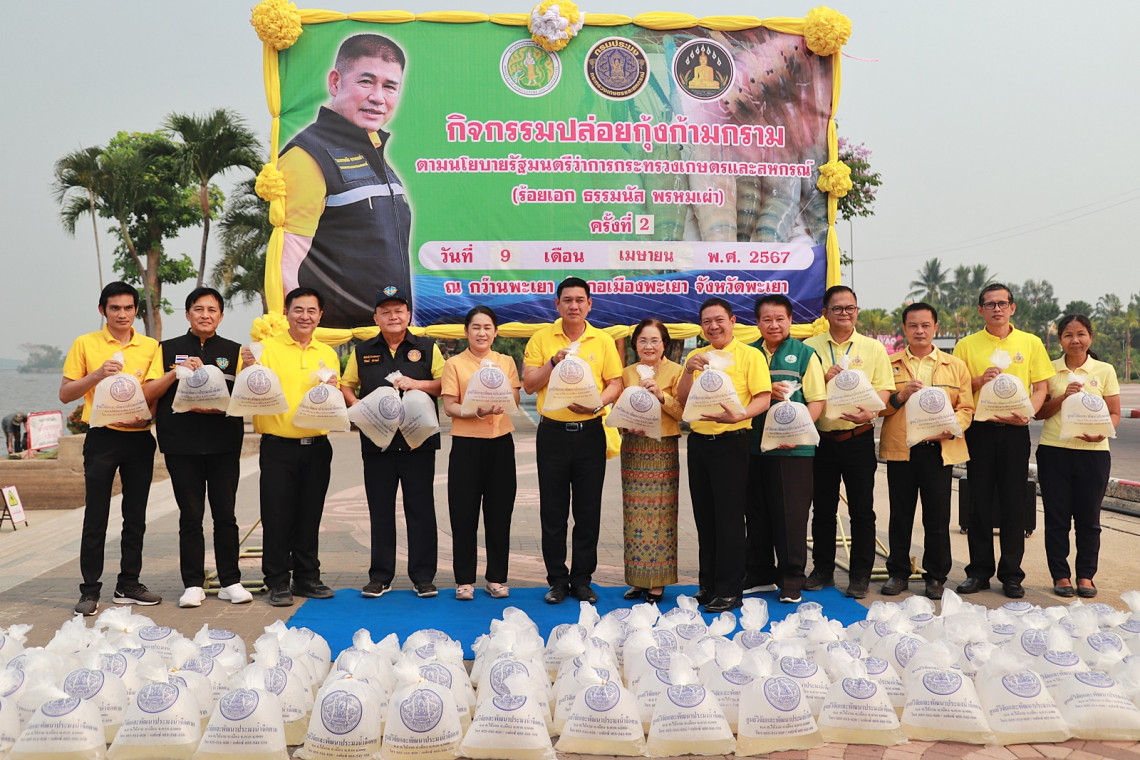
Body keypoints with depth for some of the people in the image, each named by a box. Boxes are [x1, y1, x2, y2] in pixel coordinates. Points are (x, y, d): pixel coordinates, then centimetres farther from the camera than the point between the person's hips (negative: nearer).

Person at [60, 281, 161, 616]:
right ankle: (90, 591, 7)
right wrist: (97, 375, -14)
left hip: (139, 438, 3)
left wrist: (147, 414, -8)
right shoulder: (85, 344, 2)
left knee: (136, 516, 7)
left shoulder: (151, 346, 8)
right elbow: (65, 394, 1)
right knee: (96, 518, -1)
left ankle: (129, 584, 17)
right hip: (102, 437, -3)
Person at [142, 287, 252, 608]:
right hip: (182, 445, 0)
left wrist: (219, 407, -15)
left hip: (224, 445, 0)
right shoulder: (168, 349, 9)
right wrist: (177, 371, -12)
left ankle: (230, 582, 12)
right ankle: (193, 584, 12)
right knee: (190, 516, 4)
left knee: (225, 515, 3)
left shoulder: (234, 351, 9)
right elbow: (148, 393, 2)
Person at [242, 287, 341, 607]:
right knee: (277, 515, 0)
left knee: (310, 515, 10)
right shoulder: (267, 348, -1)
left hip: (317, 446, 3)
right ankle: (278, 582, 10)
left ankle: (306, 577, 21)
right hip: (278, 445, -3)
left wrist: (331, 390, -10)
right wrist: (250, 369, -26)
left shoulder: (328, 354, 11)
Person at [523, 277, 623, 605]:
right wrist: (554, 362, -16)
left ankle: (582, 579, 17)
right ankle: (557, 579, 17)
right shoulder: (541, 338, 2)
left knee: (588, 511, 5)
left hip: (590, 433, 1)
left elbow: (615, 384, 3)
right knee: (553, 512, 5)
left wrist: (597, 402, -16)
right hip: (552, 433, 0)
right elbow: (529, 384, -2)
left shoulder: (603, 341, 4)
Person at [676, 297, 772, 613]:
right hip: (699, 442, 5)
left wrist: (739, 416, -26)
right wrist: (689, 371, -8)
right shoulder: (695, 356, 13)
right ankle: (707, 584, 22)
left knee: (729, 518, -4)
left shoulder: (750, 355, -2)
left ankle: (728, 592, 3)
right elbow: (682, 400, 8)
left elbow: (763, 398, -9)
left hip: (731, 442, -5)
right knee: (704, 518, 12)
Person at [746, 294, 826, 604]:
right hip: (753, 446, 3)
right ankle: (759, 575, 23)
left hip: (793, 449, -3)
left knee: (791, 515, 1)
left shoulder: (804, 354, 2)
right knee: (756, 514, 10)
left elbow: (816, 400, -3)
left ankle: (792, 581, 11)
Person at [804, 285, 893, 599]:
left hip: (858, 438, -1)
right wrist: (821, 378, -13)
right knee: (823, 509, 10)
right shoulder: (810, 347, 6)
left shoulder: (873, 348, 5)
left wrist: (870, 411, -21)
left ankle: (861, 574, 13)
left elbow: (884, 388, -1)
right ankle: (822, 570, 22)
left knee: (862, 510, 2)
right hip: (821, 439, 1)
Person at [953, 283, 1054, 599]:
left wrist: (1028, 413, -13)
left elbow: (1040, 387, 5)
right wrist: (979, 380, -13)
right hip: (979, 430, 0)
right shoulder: (966, 345, 6)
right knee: (980, 502, 4)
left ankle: (1011, 575, 12)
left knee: (1014, 503, 3)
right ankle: (979, 571, 13)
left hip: (1014, 431, 0)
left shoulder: (1031, 343, 7)